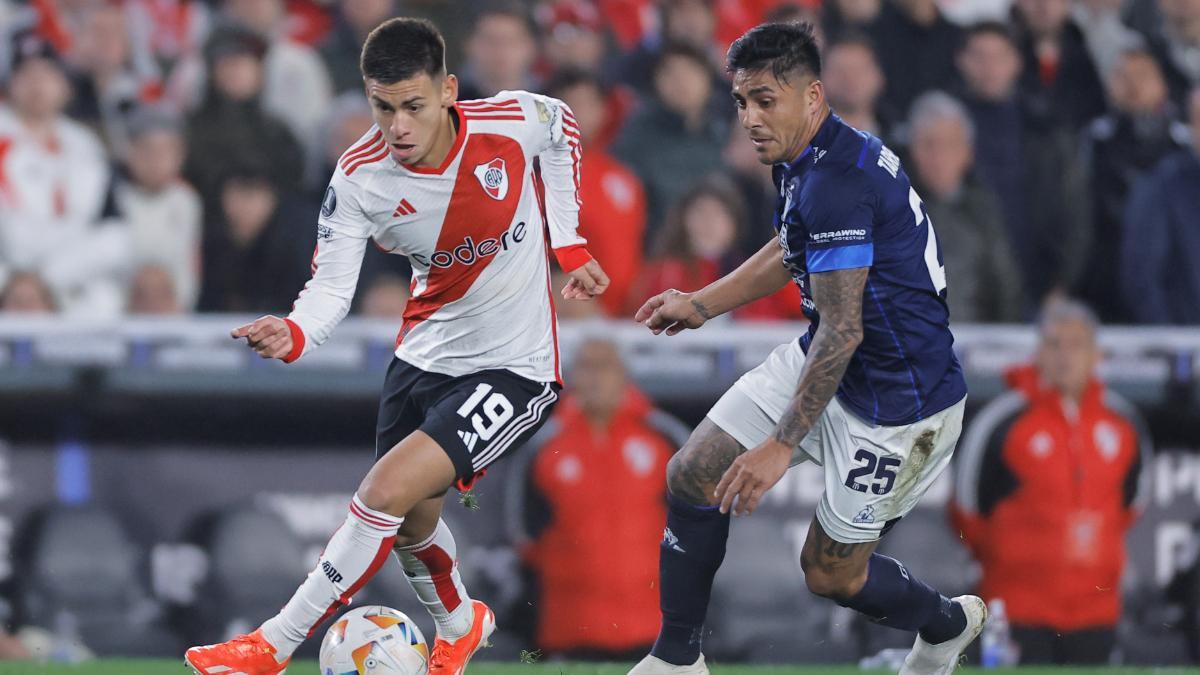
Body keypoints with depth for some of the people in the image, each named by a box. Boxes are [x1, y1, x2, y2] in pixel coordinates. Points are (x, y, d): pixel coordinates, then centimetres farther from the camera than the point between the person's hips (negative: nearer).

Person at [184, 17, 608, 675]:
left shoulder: (513, 121, -20)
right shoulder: (358, 178, -17)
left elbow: (562, 130, 5)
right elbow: (331, 285, -18)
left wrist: (568, 244, 4)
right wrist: (293, 333, -41)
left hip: (514, 368, -4)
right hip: (425, 354, 4)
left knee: (387, 490, -20)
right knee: (410, 519, 17)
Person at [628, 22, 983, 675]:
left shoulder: (835, 185, -29)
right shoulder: (805, 161, 3)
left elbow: (842, 332, -29)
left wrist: (781, 445, -28)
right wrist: (700, 304, 24)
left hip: (898, 399, -10)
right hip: (821, 360, 10)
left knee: (831, 572, 3)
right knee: (692, 476, 1)